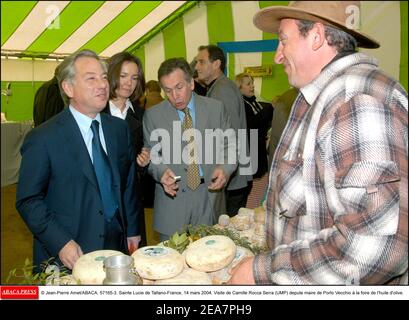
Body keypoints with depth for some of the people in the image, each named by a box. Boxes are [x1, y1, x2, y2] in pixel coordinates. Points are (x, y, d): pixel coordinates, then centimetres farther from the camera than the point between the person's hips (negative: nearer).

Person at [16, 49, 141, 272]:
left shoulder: (120, 128, 3)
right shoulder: (42, 139, -12)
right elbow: (28, 201, -9)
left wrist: (132, 230, 9)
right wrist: (61, 243, -17)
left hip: (117, 246, 5)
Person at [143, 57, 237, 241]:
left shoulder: (215, 108, 3)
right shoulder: (152, 115, 2)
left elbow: (230, 146, 8)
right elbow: (150, 155, 6)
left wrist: (225, 168, -11)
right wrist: (161, 171, -15)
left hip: (210, 197, 1)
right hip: (173, 198, 0)